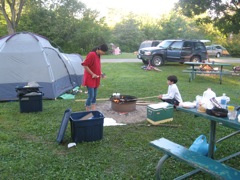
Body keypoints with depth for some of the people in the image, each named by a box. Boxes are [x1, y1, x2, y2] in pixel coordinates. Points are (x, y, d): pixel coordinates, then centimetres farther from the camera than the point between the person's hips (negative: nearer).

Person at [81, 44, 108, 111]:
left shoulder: (98, 56, 10)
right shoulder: (91, 54, -18)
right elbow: (85, 65, -21)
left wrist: (100, 73, 6)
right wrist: (92, 74, -19)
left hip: (96, 79, 9)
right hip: (90, 79, -9)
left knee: (94, 95, 11)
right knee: (91, 95, -8)